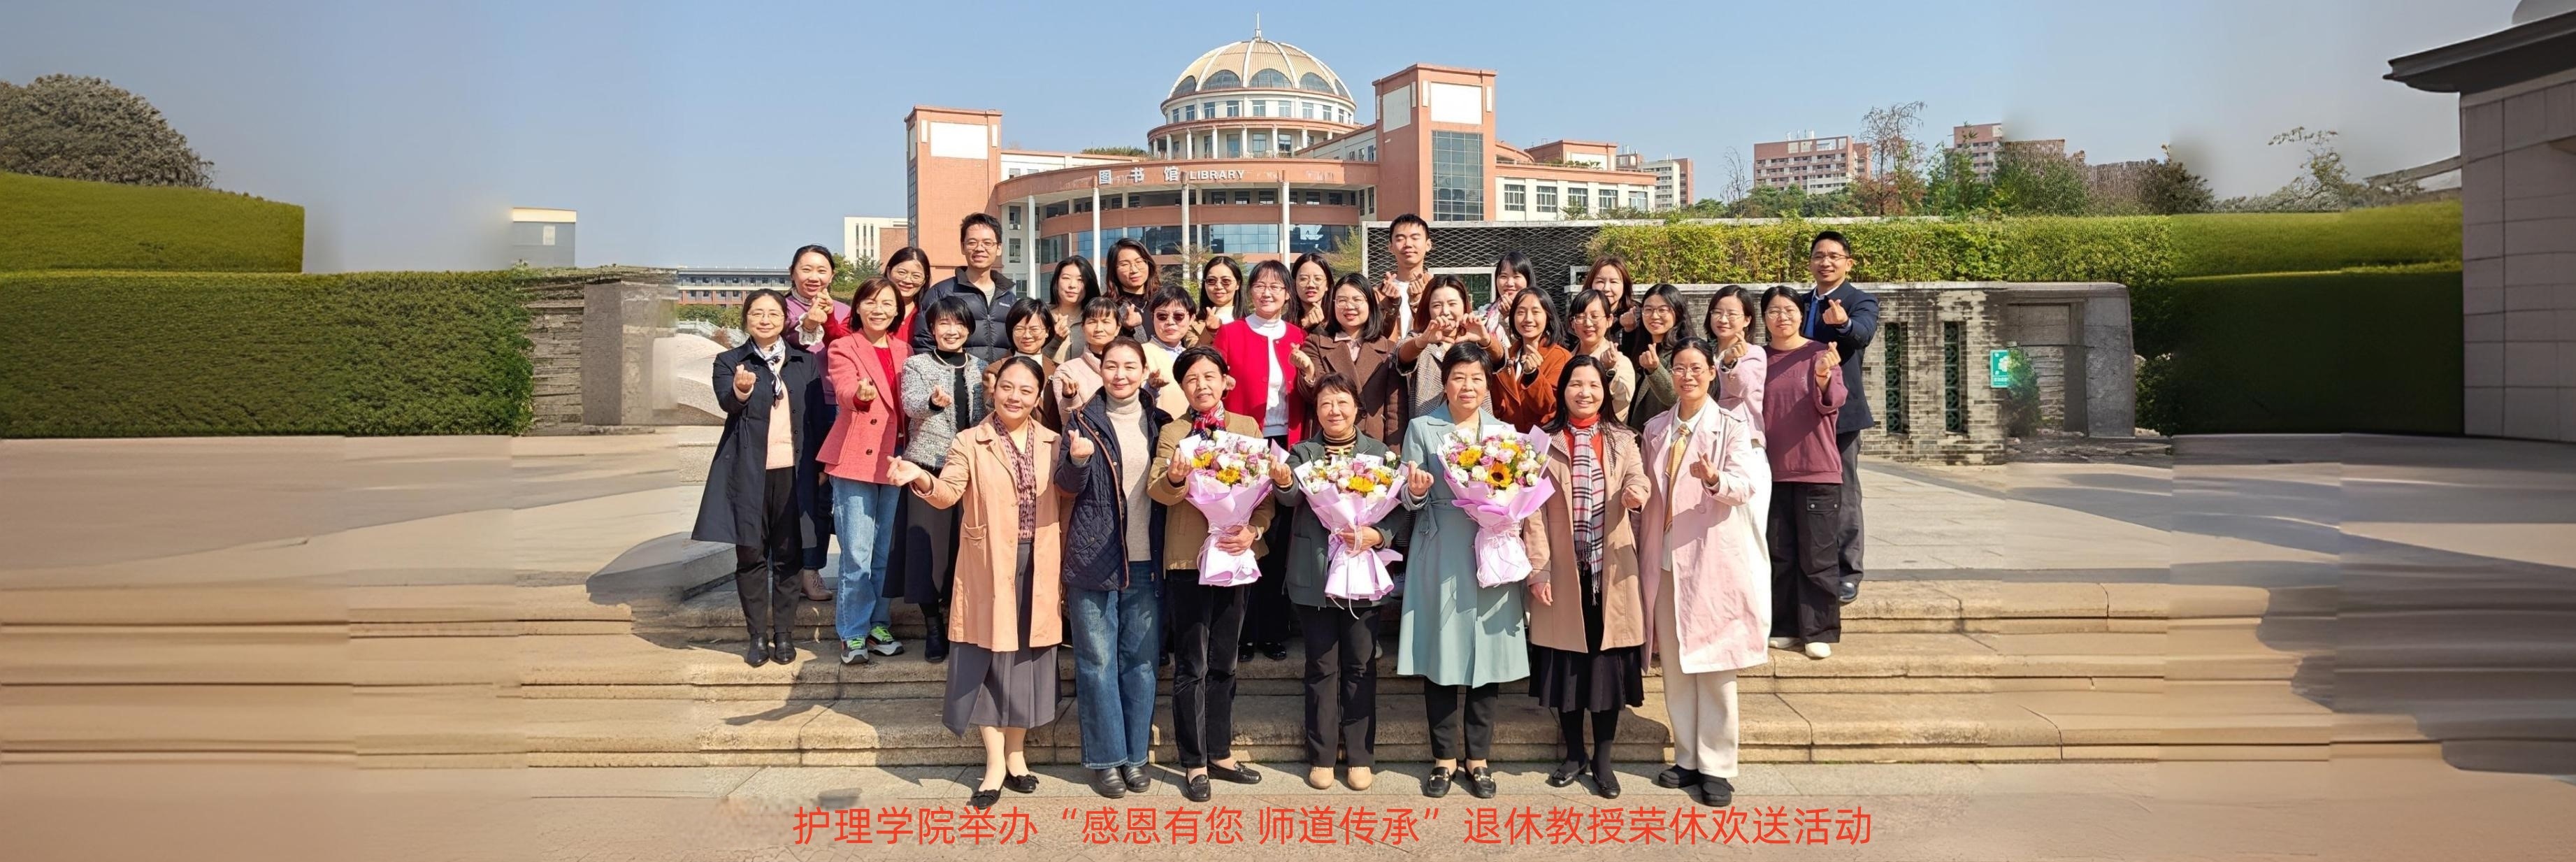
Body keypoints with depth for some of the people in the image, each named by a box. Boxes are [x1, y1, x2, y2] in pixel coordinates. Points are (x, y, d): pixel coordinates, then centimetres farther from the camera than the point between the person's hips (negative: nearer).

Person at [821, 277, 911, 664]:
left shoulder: (904, 351, 12)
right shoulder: (843, 349, -3)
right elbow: (844, 391, -22)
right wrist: (860, 393, -44)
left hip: (891, 458, 5)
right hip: (854, 458, -5)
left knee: (883, 552, 13)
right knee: (857, 554, -5)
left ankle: (876, 623, 24)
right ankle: (853, 632, 6)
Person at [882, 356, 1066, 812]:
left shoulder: (1052, 444, 7)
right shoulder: (970, 442, -2)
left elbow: (1063, 507, 9)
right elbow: (949, 493, -17)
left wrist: (1064, 568, 1)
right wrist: (923, 480, -35)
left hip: (1039, 567, 3)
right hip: (989, 568, -2)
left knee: (1026, 657, 10)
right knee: (988, 659, 0)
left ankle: (1016, 755, 25)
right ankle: (995, 765, 10)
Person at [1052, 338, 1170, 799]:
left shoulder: (1158, 422, 9)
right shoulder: (1083, 420, 1)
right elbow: (1069, 485, -7)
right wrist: (1078, 458, -26)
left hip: (1146, 561, 2)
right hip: (1094, 557, -2)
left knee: (1141, 659, 8)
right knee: (1098, 660, 2)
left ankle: (1136, 754, 19)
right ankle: (1105, 758, 12)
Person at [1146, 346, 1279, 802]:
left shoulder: (1248, 427, 7)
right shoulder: (1172, 432, 1)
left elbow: (1265, 490, 4)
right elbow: (1157, 490, -13)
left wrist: (1253, 530, -13)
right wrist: (1174, 479, -35)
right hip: (1188, 556, -3)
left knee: (1224, 661, 13)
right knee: (1192, 664, 2)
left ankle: (1220, 753, 24)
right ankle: (1193, 763, 11)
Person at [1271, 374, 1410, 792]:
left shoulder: (1380, 454, 4)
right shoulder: (1303, 453, 3)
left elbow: (1402, 510, -1)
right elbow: (1292, 498, -16)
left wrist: (1377, 535, -19)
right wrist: (1283, 483, -38)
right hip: (1315, 575, 0)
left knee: (1361, 666, 7)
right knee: (1322, 667, 7)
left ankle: (1360, 756, 18)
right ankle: (1321, 755, 17)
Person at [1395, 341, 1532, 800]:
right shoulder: (1422, 429, 5)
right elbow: (1410, 500, 1)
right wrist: (1416, 491, -20)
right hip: (1440, 557, -2)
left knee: (1488, 656, 3)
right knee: (1440, 655, 1)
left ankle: (1478, 757, 16)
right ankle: (1444, 757, 14)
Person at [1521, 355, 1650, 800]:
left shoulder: (1622, 439, 7)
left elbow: (1638, 480, -8)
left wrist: (1636, 493, -33)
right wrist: (1538, 569, -9)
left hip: (1611, 569, 1)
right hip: (1562, 570, -1)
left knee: (1608, 659, 3)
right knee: (1566, 660, 5)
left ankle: (1602, 759, 17)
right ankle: (1574, 754, 22)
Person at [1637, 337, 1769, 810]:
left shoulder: (1730, 428, -2)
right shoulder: (1656, 429, 11)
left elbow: (1746, 484, -17)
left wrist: (1715, 479, -37)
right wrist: (1644, 552, 9)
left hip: (1713, 559, -4)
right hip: (1665, 560, 5)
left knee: (1714, 666, -2)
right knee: (1674, 664, 9)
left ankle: (1716, 768, 5)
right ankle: (1686, 758, 20)